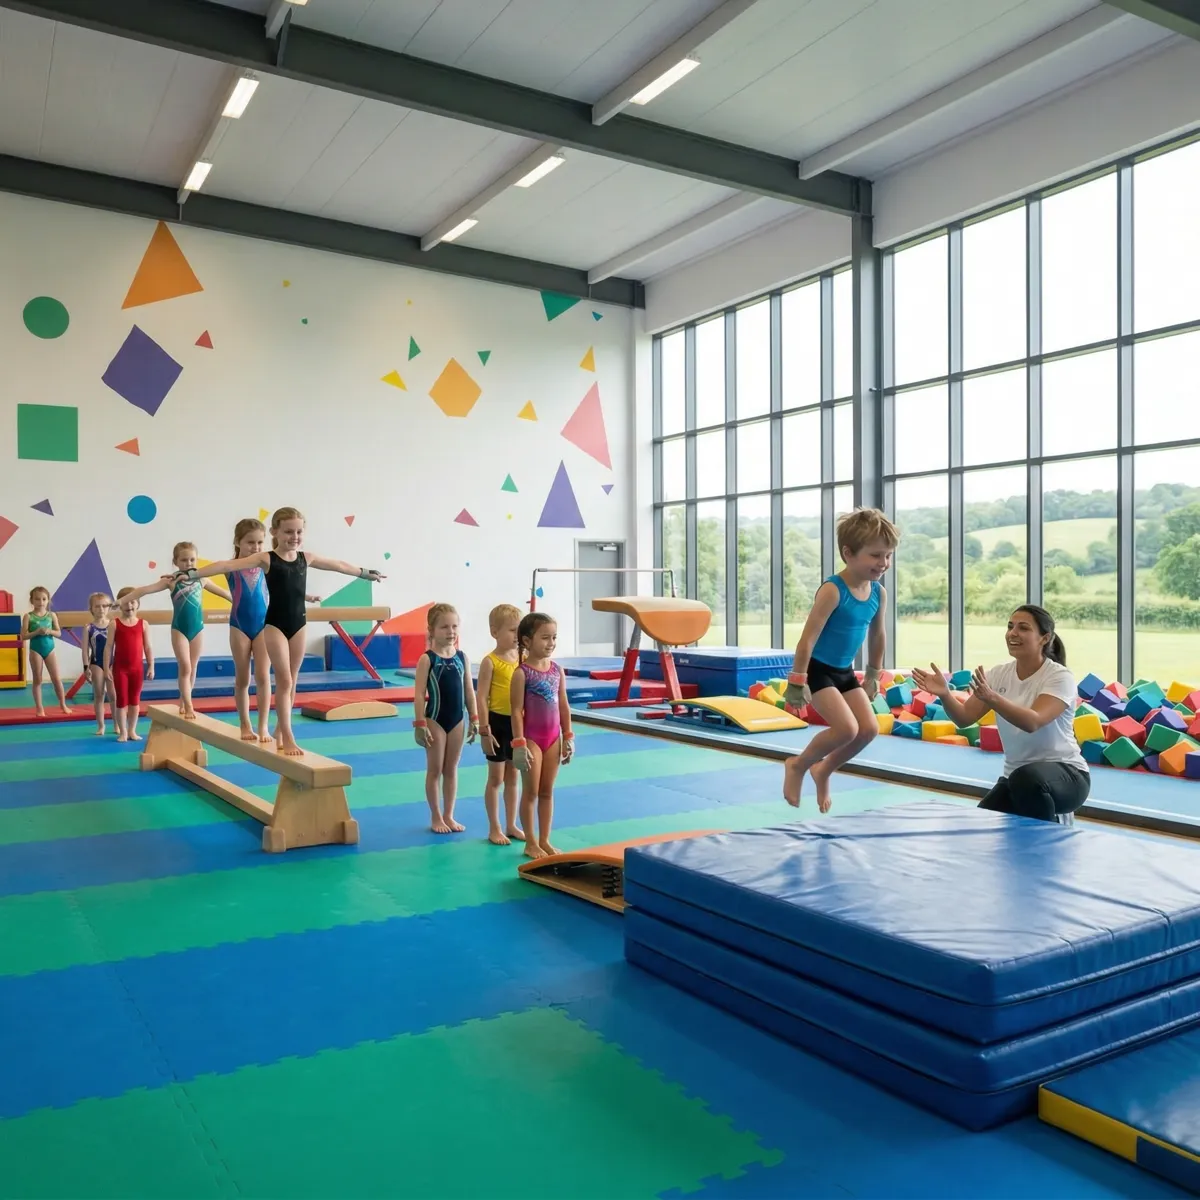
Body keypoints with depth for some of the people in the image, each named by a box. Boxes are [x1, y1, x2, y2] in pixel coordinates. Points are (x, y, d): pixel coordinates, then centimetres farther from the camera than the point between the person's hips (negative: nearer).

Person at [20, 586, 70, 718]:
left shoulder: (52, 615, 1)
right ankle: (39, 707, 15)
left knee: (57, 679, 3)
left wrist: (49, 631, -17)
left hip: (49, 649, 2)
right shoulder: (28, 616, -6)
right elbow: (23, 636, -9)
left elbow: (59, 633, 2)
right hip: (35, 650, -2)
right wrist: (37, 632, -22)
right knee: (37, 679, 7)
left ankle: (63, 704, 15)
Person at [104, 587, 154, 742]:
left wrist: (151, 667, 0)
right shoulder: (115, 624, -3)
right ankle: (122, 731, 10)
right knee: (121, 699, 3)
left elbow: (148, 647, 3)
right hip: (120, 667, -2)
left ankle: (132, 730, 18)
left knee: (135, 700, 9)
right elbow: (108, 647, -4)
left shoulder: (143, 624, 1)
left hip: (137, 667, 2)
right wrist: (107, 668, -8)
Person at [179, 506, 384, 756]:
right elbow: (227, 566, -17)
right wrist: (193, 574, -26)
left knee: (290, 681, 12)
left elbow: (338, 565, 19)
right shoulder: (266, 558, -9)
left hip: (299, 624, 5)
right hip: (275, 625, -5)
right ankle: (288, 738, -4)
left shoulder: (306, 558, 5)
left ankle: (280, 730, 26)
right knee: (284, 681, -7)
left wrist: (365, 573, 31)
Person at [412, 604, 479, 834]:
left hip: (457, 720, 4)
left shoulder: (462, 657, 2)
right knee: (435, 770, 7)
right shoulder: (427, 659, -11)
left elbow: (469, 691, 6)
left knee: (451, 770, 13)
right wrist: (420, 724, -16)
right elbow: (419, 694, -12)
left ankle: (449, 815, 23)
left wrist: (474, 719, 5)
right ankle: (436, 817, 18)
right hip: (435, 720, -4)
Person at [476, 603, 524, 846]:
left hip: (519, 723, 5)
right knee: (496, 778, 6)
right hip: (498, 722, -5)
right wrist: (484, 730, -16)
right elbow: (482, 698, -13)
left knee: (513, 777, 15)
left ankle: (511, 825, 26)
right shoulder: (490, 661, -11)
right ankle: (494, 828, 17)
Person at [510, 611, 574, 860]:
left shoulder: (557, 670, 3)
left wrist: (568, 738, 8)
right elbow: (517, 711, -14)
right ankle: (530, 842, 15)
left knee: (547, 791, 13)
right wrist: (519, 744, -17)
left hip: (553, 737, 5)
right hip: (531, 737, -5)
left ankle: (545, 840, 22)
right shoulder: (522, 672, -13)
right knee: (531, 791, 4)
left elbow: (564, 707, 8)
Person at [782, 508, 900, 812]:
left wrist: (873, 674, 21)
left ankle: (823, 770, 22)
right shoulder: (833, 591, -24)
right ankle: (798, 764, 7)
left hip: (845, 671, 8)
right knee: (846, 728, -18)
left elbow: (877, 635, 15)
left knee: (869, 728, 0)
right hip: (818, 669, -8)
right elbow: (807, 639, -23)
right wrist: (797, 682, -21)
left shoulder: (879, 593, -1)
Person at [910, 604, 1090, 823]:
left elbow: (1032, 722, -34)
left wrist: (992, 698, -50)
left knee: (1026, 778, -39)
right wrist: (944, 694, -28)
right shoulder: (999, 674, 0)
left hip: (1066, 774, -5)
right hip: (1016, 777, 5)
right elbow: (965, 718, -8)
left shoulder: (1060, 677, -15)